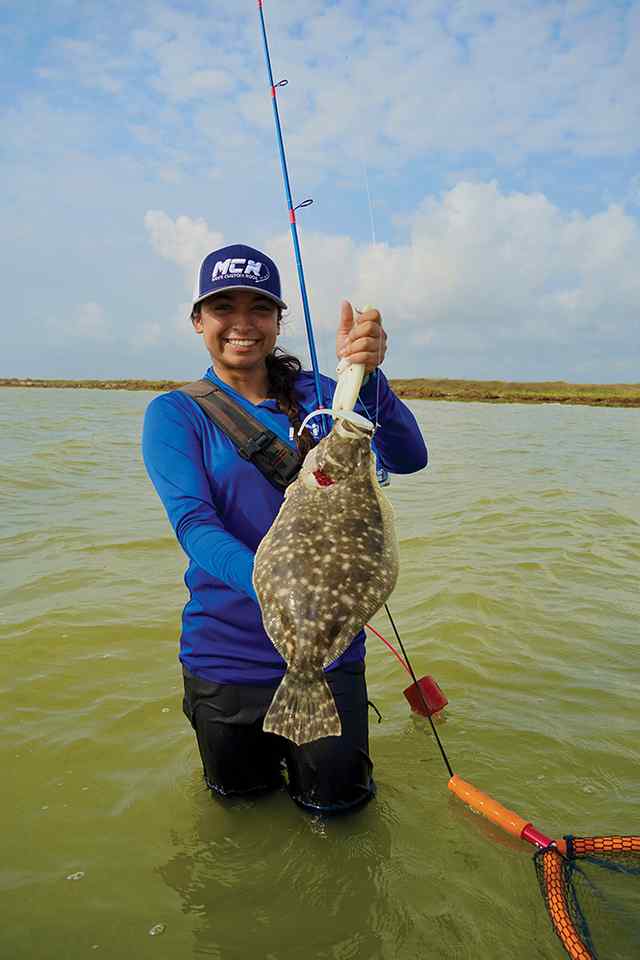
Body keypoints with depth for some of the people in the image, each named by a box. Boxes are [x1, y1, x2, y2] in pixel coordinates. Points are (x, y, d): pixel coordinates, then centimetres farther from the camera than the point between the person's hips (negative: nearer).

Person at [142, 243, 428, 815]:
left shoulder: (316, 396, -1)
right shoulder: (175, 414, -7)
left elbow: (408, 458, -15)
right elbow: (192, 523, -21)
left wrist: (367, 374, -33)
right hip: (228, 651, -1)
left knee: (337, 799, 13)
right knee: (241, 796, 20)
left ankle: (298, 740, 42)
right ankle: (266, 743, 51)